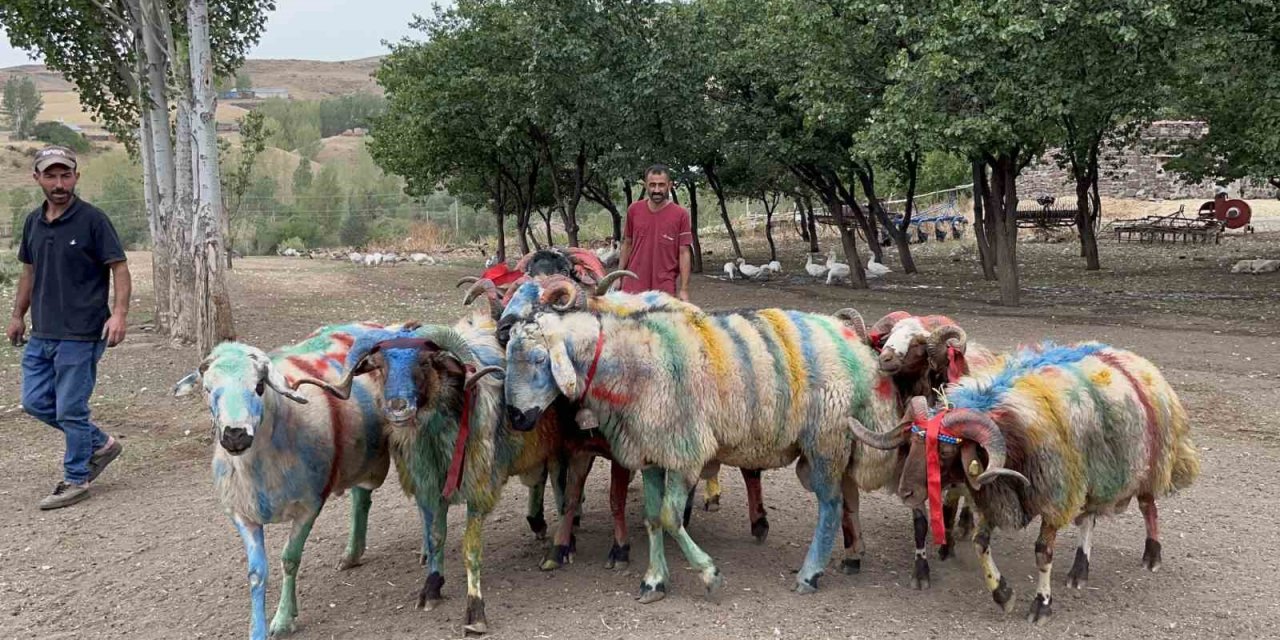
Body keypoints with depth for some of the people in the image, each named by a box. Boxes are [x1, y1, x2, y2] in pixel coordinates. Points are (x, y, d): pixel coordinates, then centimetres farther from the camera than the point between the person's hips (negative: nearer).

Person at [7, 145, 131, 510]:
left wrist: (119, 313, -23)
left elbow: (119, 268, -11)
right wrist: (18, 315, 22)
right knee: (35, 402, 10)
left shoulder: (92, 220, -9)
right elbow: (29, 271, 21)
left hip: (80, 335, -7)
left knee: (70, 410, -1)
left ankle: (76, 480, 15)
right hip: (41, 334, 7)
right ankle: (100, 444, 27)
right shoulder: (34, 222, 10)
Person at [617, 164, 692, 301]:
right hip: (633, 286, 2)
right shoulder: (634, 210, 4)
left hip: (665, 289, -2)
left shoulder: (680, 214, -5)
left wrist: (684, 290, -8)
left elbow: (684, 253, -5)